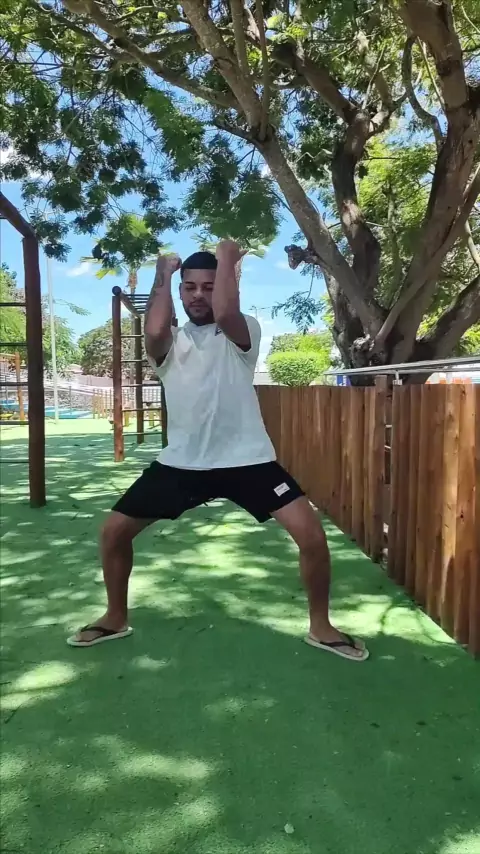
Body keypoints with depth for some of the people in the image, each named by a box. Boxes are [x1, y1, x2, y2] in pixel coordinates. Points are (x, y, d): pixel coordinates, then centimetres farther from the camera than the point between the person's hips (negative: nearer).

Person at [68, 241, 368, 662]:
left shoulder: (244, 331, -2)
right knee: (114, 531, 4)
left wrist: (227, 258, -13)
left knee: (311, 532, -14)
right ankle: (116, 618, 29)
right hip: (181, 463, 3)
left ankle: (321, 627, 11)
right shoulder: (169, 342, 6)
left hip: (247, 460, -3)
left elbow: (223, 313, -28)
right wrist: (163, 274, -6)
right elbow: (153, 330, -20)